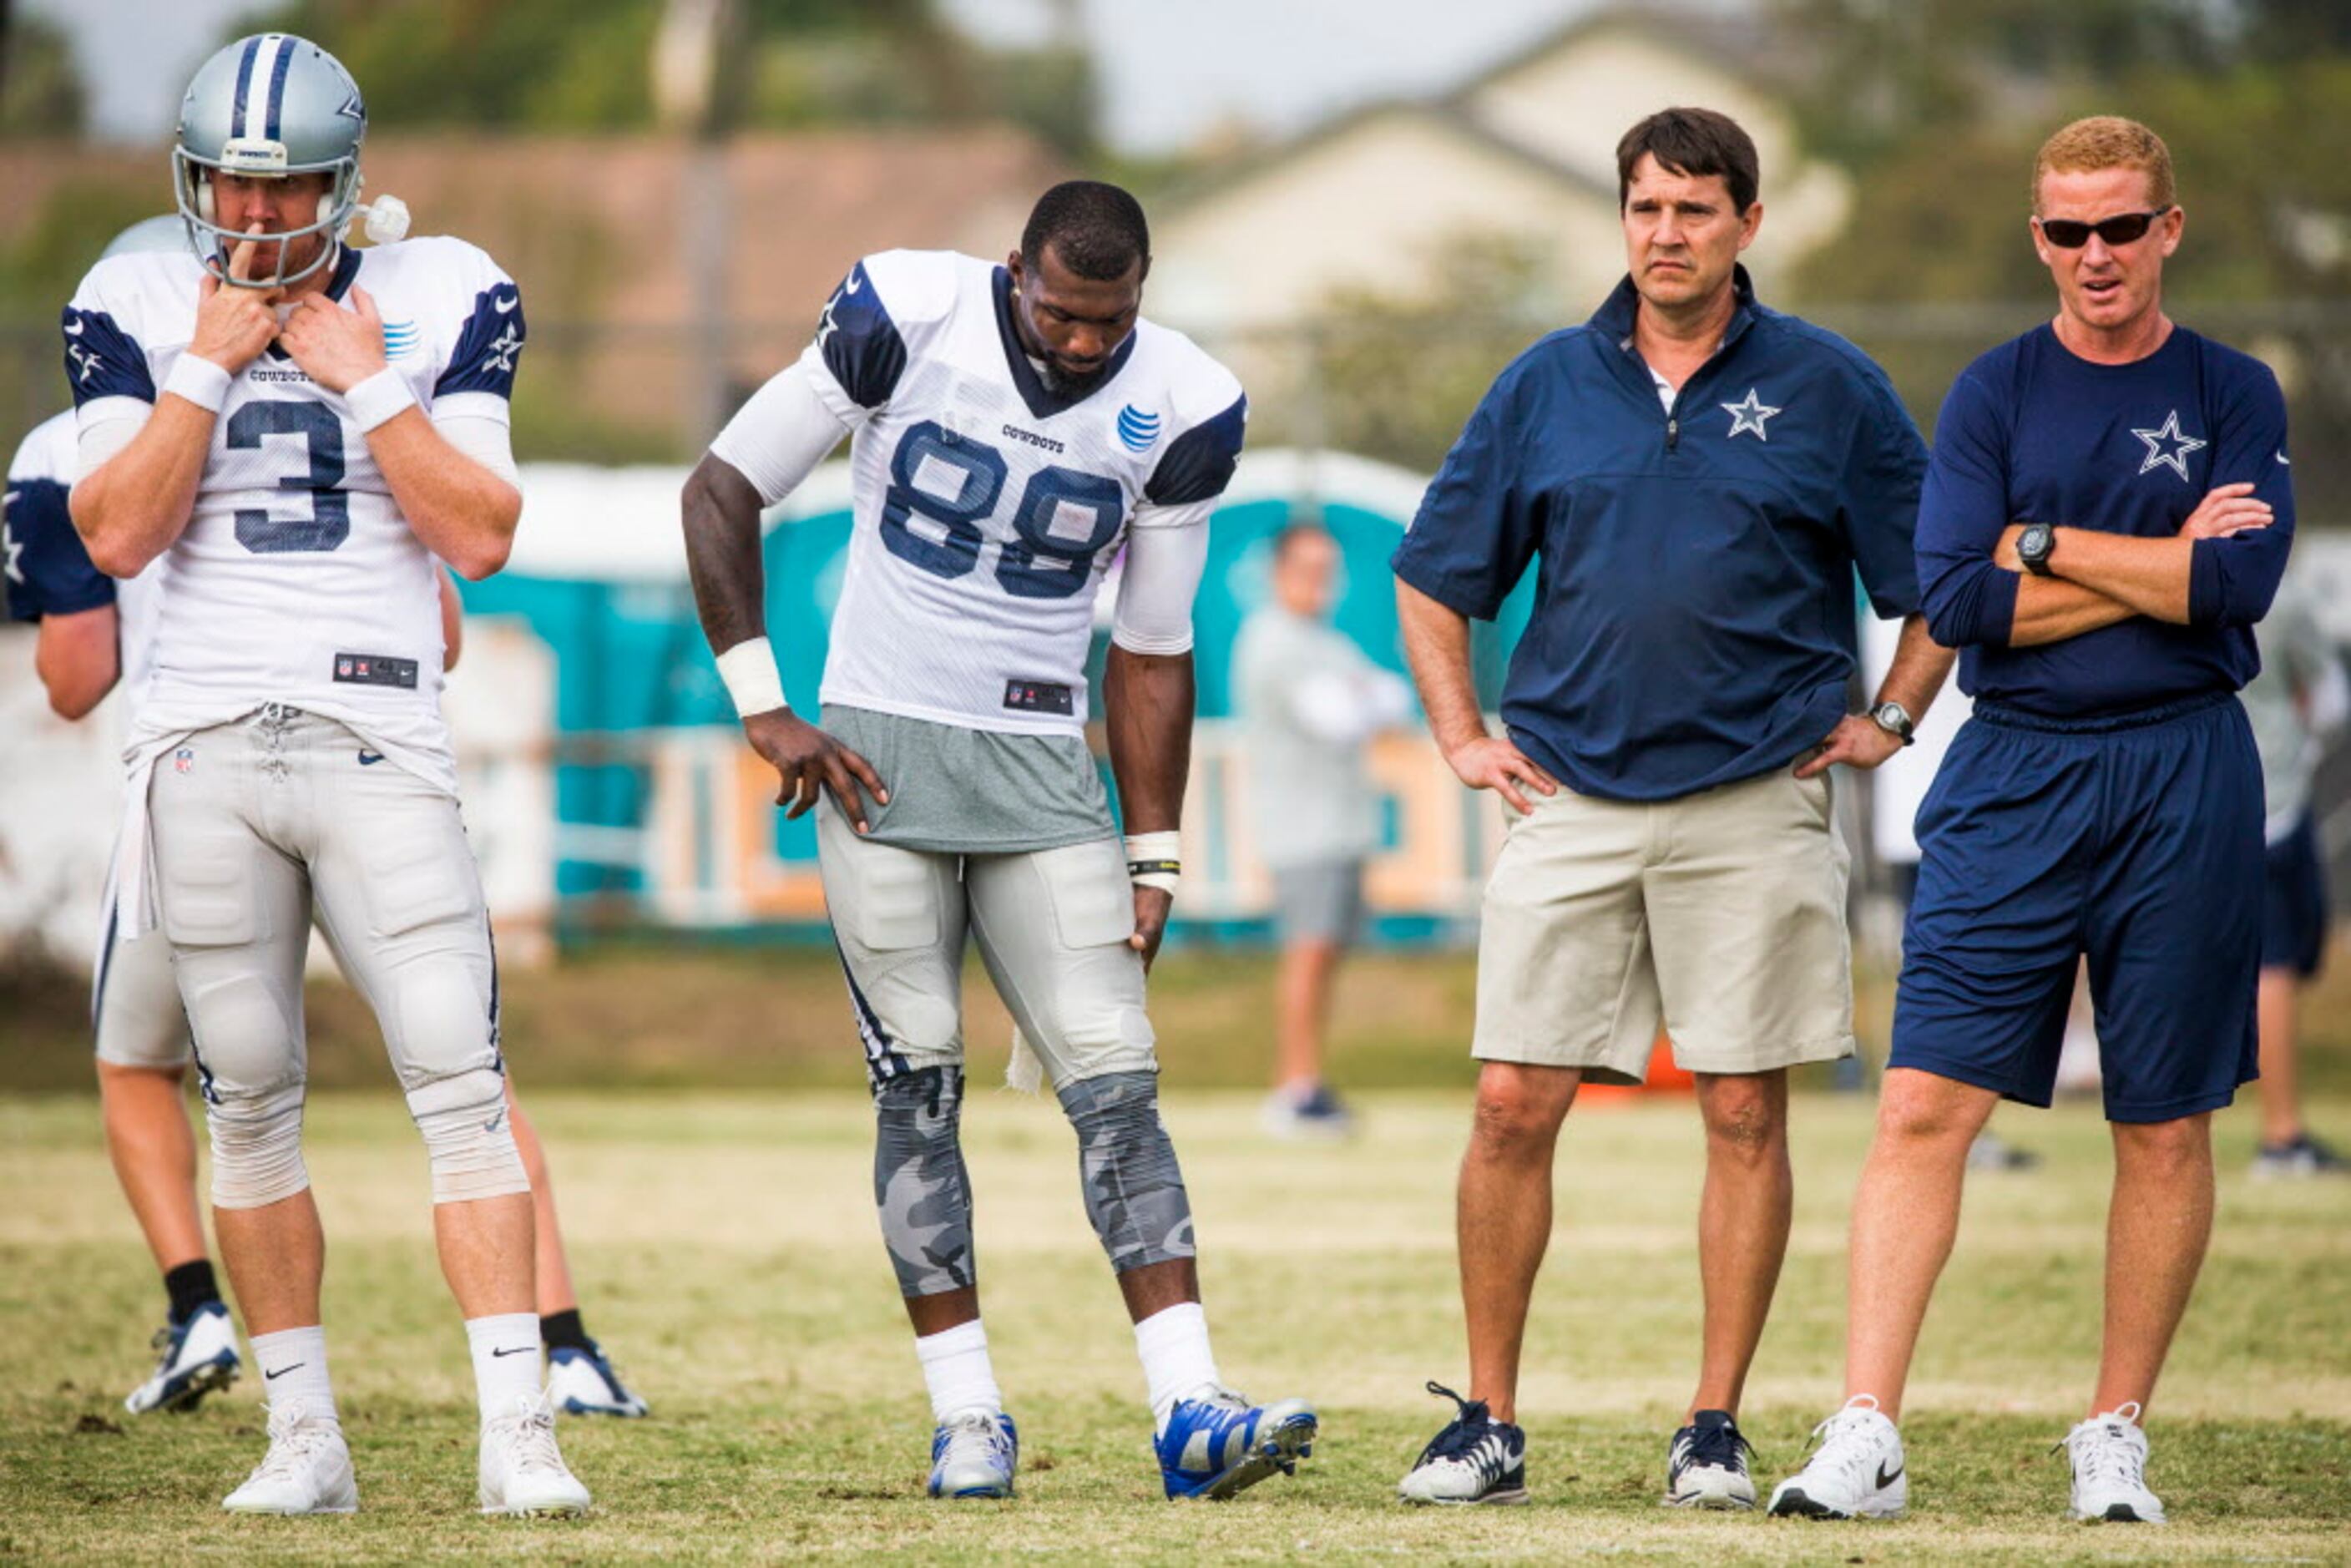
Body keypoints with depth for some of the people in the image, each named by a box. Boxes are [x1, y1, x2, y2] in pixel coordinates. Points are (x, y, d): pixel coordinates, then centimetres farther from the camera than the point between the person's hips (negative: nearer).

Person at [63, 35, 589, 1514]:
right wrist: (211, 364, -10)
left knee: (462, 1084, -11)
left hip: (379, 746, -1)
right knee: (250, 1105, 5)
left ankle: (517, 1431, -11)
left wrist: (363, 380, -9)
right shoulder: (140, 308, 5)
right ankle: (306, 1436, 13)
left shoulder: (441, 300, 3)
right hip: (205, 745, 1)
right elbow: (117, 534, -5)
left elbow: (484, 536, -3)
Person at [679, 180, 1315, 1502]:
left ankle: (1191, 1412, -12)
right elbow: (726, 491, -1)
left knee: (1118, 1083, -8)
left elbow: (1152, 651, 7)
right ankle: (968, 1417, 3)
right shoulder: (905, 321, -10)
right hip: (881, 748, -2)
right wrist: (765, 709, -5)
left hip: (1042, 767, 2)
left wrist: (1153, 858, 7)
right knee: (919, 1083, -1)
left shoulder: (1179, 410, -3)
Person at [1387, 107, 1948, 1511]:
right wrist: (1463, 737, 9)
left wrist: (1888, 720, 4)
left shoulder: (1828, 388, 3)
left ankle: (1717, 1429, 7)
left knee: (1745, 1115, 0)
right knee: (1513, 1108, -3)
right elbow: (1434, 578, 17)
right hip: (1572, 803, 2)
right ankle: (1489, 1424, 5)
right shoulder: (1547, 387, 8)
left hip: (1754, 807, -1)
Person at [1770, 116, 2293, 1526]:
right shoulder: (1996, 394, 6)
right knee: (1925, 1105, -9)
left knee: (2165, 1131, 4)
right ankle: (1867, 1437, -12)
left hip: (2183, 780, 0)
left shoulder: (2235, 396, 5)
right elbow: (1957, 599, -6)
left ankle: (2117, 1435, 15)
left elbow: (2238, 581, -11)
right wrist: (2158, 570, -8)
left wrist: (2044, 541, -7)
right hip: (2016, 777, 0)